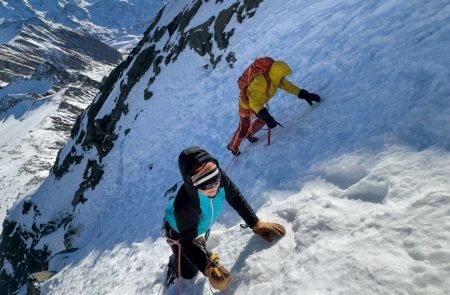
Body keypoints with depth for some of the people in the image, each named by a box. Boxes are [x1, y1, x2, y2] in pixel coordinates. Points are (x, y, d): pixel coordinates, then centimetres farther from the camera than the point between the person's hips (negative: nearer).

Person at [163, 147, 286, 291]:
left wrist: (256, 224, -19)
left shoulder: (219, 177, -36)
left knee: (201, 250, 26)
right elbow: (188, 242, -39)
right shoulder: (184, 206, -48)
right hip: (178, 231, -4)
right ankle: (174, 264, 37)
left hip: (201, 226, 4)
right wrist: (208, 268, -51)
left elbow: (236, 198, -19)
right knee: (188, 272, 6)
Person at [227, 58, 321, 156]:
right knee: (244, 128, 2)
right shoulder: (260, 81, -43)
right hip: (246, 103, -7)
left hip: (256, 102, 7)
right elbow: (255, 102, -51)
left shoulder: (274, 78, -18)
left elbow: (287, 85, -8)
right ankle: (233, 147, 25)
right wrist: (266, 117, -61)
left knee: (262, 119, 17)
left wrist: (304, 94, -14)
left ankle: (249, 134, 41)